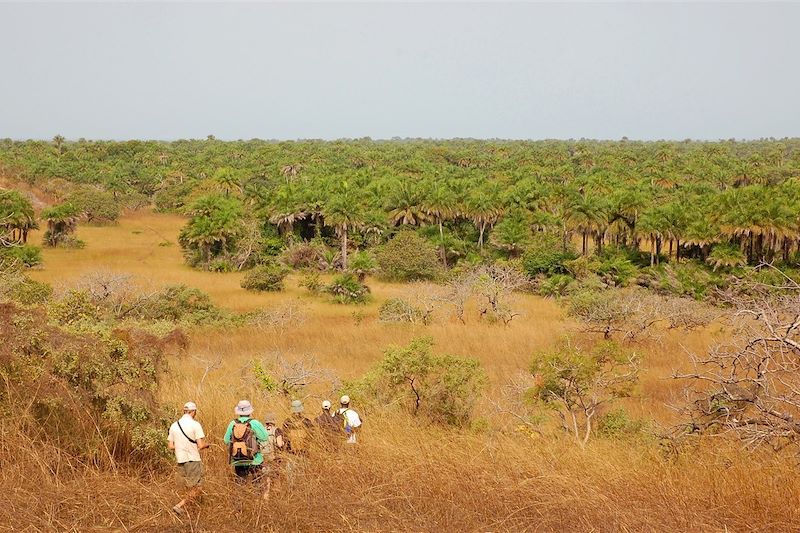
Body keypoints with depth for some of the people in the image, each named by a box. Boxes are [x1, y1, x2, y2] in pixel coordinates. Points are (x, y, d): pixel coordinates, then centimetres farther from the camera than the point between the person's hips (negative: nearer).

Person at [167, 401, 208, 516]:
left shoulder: (174, 425, 7)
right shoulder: (195, 425, -10)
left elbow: (171, 446, 9)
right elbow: (201, 445, -14)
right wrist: (206, 444, 8)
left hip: (180, 461, 6)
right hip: (193, 460, -6)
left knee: (190, 488, 18)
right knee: (197, 488, -1)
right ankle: (179, 506, -12)